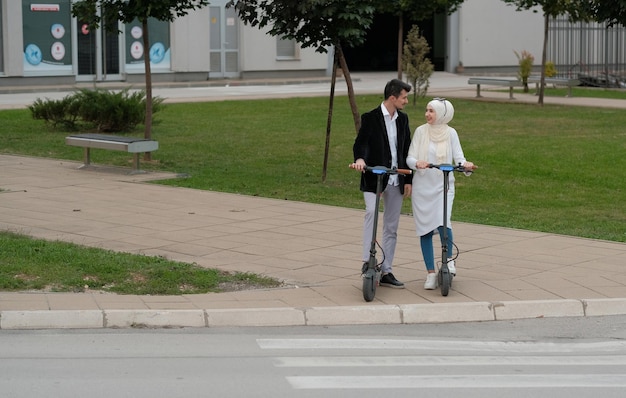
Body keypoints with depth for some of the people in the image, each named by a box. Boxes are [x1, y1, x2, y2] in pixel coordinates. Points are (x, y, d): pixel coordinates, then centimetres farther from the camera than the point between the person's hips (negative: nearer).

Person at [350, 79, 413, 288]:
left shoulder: (403, 119, 10)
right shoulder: (370, 118, -7)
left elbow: (406, 150, 14)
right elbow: (360, 143, -12)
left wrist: (408, 180, 10)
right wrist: (360, 159, -35)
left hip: (395, 180, 6)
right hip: (373, 178, -6)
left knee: (391, 228, 9)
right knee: (372, 211, -31)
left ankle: (386, 272, 17)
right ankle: (368, 261, -27)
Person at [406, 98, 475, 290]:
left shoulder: (450, 133, 1)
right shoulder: (420, 131, 1)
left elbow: (458, 157, -3)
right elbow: (410, 157, -3)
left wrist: (466, 164, -25)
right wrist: (417, 163, -25)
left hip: (443, 186, -1)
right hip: (422, 186, 1)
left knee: (443, 223, -19)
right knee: (425, 229, 4)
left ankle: (449, 260, 8)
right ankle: (431, 273, 13)